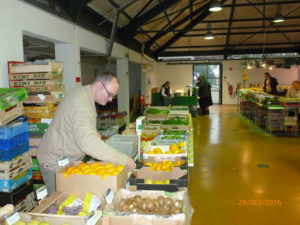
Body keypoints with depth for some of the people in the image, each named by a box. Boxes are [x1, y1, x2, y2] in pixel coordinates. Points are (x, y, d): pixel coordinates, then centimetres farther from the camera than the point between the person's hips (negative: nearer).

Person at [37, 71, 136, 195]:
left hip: (68, 160, 9)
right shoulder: (81, 103, -29)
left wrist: (93, 133, -2)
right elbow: (88, 143, -40)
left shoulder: (84, 94, 4)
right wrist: (124, 159, -37)